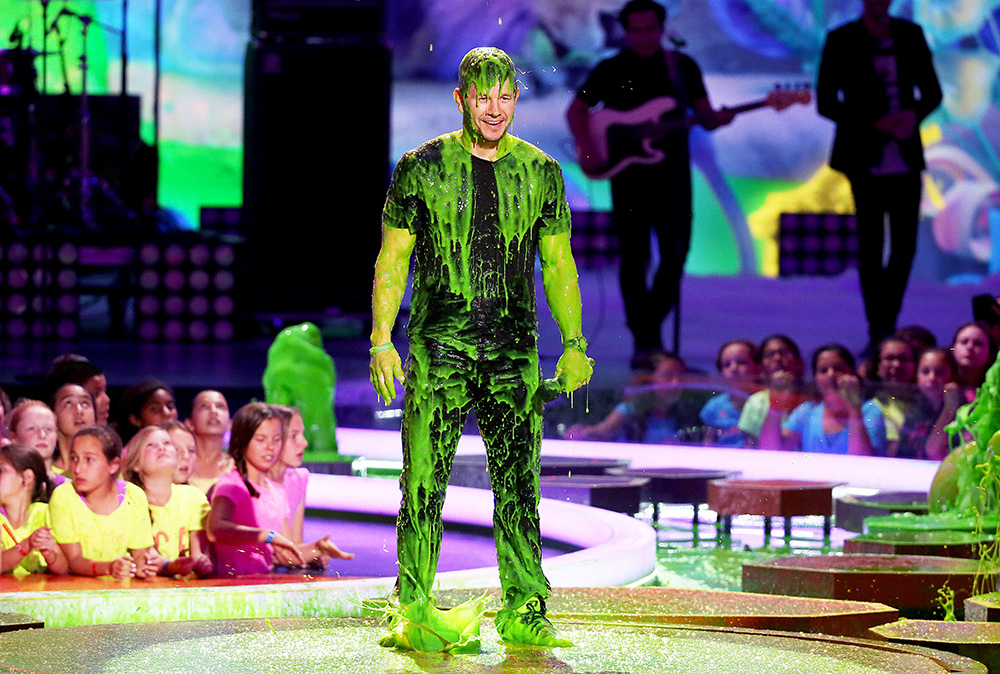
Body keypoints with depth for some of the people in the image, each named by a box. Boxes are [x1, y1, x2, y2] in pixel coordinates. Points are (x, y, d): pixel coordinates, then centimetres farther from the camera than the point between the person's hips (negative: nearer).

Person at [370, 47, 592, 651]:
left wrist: (574, 343, 7)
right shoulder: (422, 168, 1)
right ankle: (413, 611, 2)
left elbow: (558, 262, 14)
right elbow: (392, 258, 3)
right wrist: (382, 342, -5)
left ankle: (524, 613, 3)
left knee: (520, 485, 0)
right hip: (439, 347, -2)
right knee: (425, 484, -4)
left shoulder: (540, 172, 8)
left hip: (515, 351, 2)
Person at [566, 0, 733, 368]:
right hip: (629, 174, -2)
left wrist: (718, 118, -14)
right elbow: (577, 108, 6)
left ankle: (653, 326, 18)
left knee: (675, 253, -1)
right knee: (635, 257, -6)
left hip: (672, 172, 2)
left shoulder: (683, 66, 8)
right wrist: (586, 147, -11)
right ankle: (644, 342, -3)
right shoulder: (611, 70, 3)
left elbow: (704, 116, 9)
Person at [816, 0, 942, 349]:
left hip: (905, 160, 3)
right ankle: (877, 331, 4)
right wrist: (876, 124, -15)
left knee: (905, 246, 2)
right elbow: (825, 102, -4)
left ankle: (887, 324, 17)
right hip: (867, 161, -3)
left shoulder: (911, 35, 8)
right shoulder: (841, 41, -2)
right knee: (870, 245, -2)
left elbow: (932, 92, 13)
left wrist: (915, 115, -10)